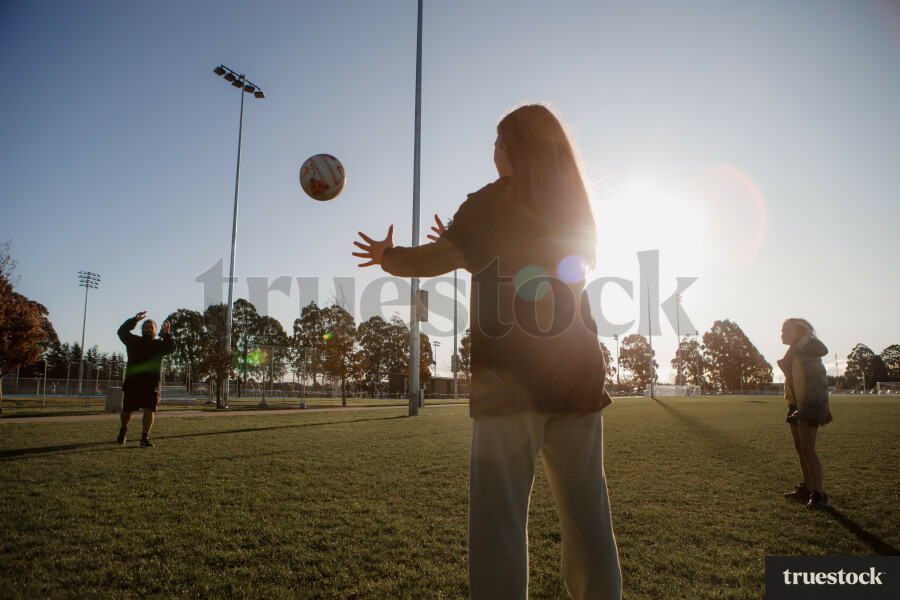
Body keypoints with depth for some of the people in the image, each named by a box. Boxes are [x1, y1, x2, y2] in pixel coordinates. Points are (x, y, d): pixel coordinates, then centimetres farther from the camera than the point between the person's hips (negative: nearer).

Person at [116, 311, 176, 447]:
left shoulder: (159, 344, 11)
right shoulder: (133, 341, 10)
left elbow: (171, 348, -7)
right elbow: (122, 331, -4)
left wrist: (166, 334, -20)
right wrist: (134, 320, -14)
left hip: (151, 385, 0)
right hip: (132, 383, 1)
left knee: (149, 410, -9)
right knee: (127, 410, 9)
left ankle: (145, 437, -3)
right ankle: (123, 429, 38)